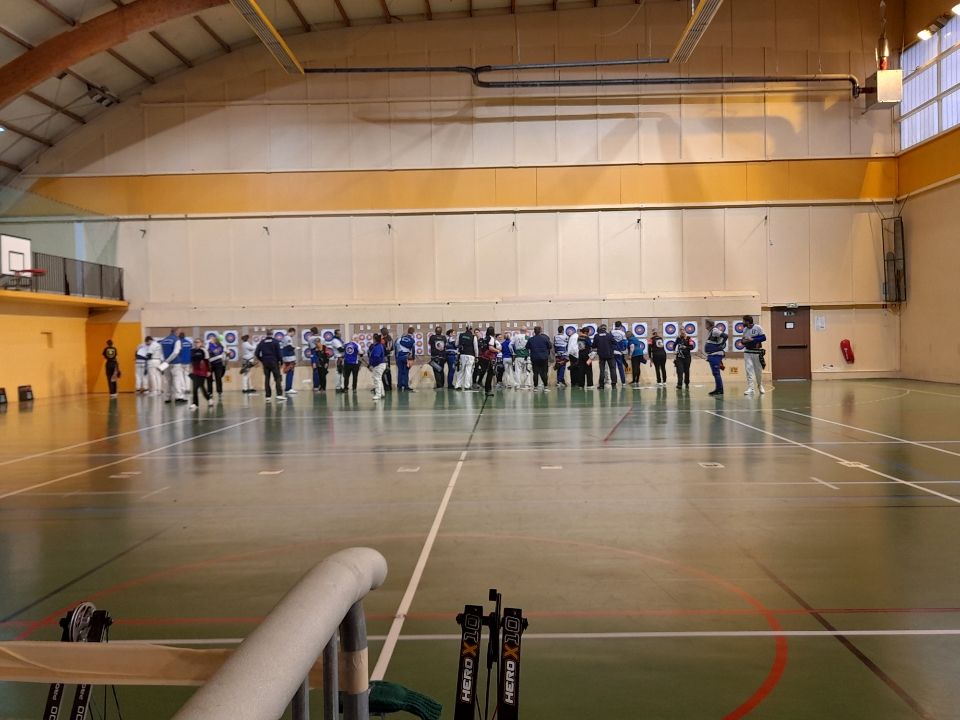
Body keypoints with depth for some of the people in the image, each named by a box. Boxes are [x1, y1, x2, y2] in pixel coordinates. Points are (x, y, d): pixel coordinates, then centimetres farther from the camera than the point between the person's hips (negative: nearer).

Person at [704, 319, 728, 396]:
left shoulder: (714, 330, -14)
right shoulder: (710, 331, 16)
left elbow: (725, 336, -24)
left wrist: (721, 346, -18)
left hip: (716, 355, -10)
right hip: (712, 355, 10)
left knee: (716, 373, -9)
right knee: (715, 373, 14)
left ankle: (720, 390, -7)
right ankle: (718, 389, 20)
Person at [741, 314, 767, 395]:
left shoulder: (758, 328, -8)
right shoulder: (745, 329, 7)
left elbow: (764, 338, -11)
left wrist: (752, 339, -18)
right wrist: (744, 341, -8)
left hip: (757, 352, -3)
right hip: (747, 352, 3)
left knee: (758, 370, 8)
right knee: (748, 370, -8)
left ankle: (760, 386, 29)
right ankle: (750, 388, -9)